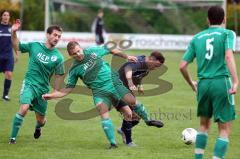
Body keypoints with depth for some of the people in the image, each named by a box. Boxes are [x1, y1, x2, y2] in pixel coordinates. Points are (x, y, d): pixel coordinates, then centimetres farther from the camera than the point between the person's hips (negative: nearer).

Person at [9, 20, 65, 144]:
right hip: (29, 84, -2)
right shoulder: (34, 46, -3)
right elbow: (17, 46, 8)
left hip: (43, 89, 2)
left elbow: (58, 76, 5)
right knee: (24, 108, -27)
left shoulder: (58, 57, -4)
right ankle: (13, 137, -15)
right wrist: (13, 33, -7)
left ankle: (38, 127, 49)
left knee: (41, 120, 9)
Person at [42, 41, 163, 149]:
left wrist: (126, 57, 15)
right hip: (100, 92, -2)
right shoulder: (74, 69, -3)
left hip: (114, 83, 2)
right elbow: (68, 89, 0)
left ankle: (148, 120, 22)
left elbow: (111, 51, 16)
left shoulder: (93, 51, 1)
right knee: (103, 113, -21)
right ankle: (113, 143, -17)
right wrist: (51, 95, -12)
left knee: (132, 101, -5)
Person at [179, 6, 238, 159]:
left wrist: (191, 83, 26)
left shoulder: (197, 38, 14)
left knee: (204, 124, 23)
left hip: (203, 84, 5)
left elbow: (182, 66, 10)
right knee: (225, 130, 0)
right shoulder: (228, 34, 1)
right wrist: (235, 81, -23)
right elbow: (229, 56, -17)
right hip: (222, 82, -5)